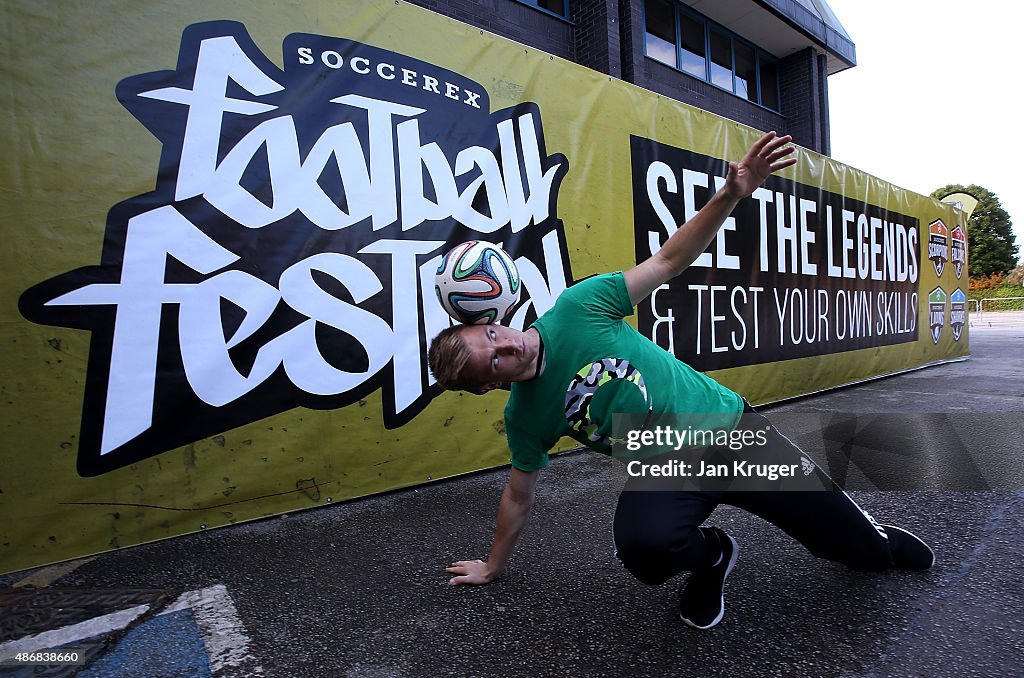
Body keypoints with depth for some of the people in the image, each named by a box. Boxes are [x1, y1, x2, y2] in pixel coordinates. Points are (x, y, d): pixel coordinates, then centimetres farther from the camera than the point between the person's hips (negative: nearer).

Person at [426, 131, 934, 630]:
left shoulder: (577, 308, -15)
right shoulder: (523, 417, -8)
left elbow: (669, 261, -8)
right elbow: (519, 494, 7)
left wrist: (730, 195, -19)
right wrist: (493, 565, 16)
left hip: (727, 424, 0)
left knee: (832, 522, 5)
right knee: (643, 546, -31)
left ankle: (877, 541, 45)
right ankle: (710, 557, 6)